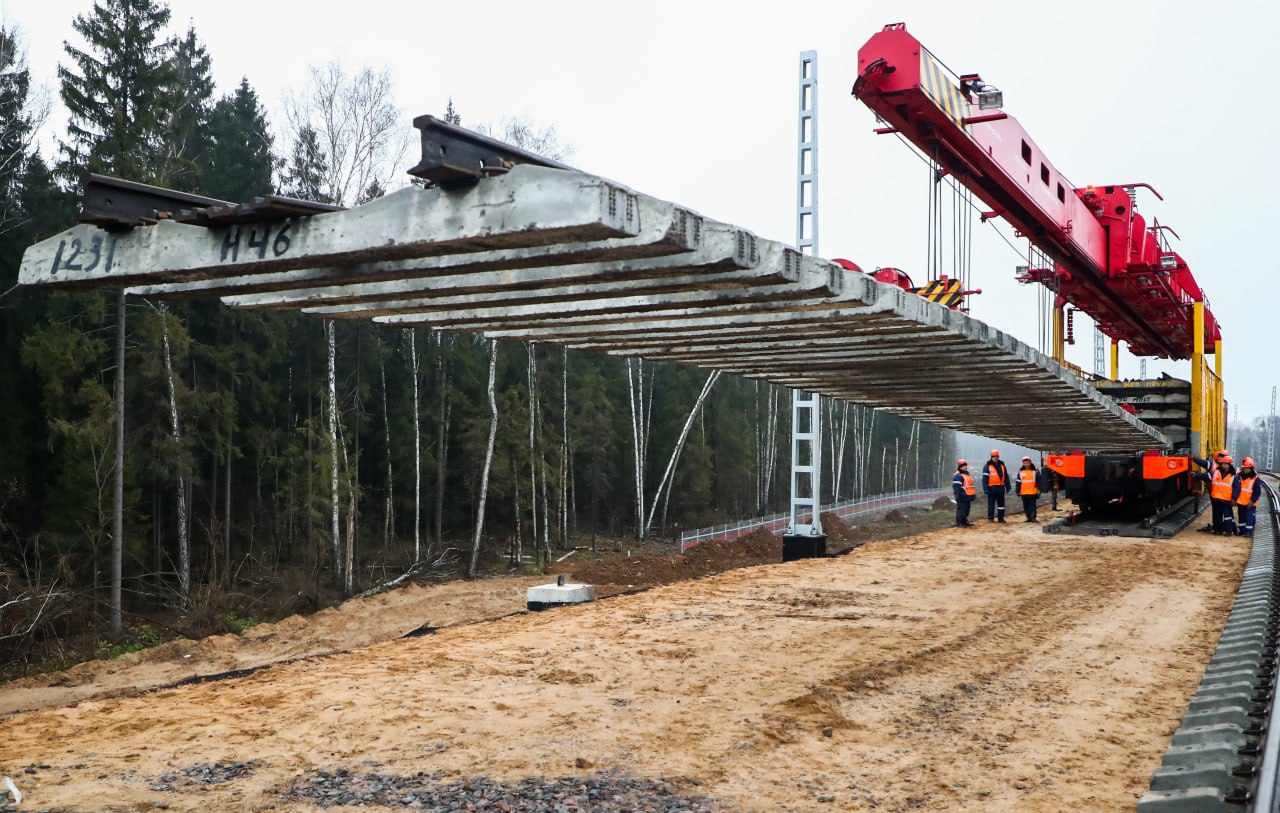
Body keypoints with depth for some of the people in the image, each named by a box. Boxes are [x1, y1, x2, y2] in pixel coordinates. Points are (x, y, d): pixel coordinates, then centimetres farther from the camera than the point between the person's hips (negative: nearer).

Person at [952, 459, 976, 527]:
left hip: (967, 497, 10)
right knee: (961, 509, -9)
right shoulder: (957, 476, -13)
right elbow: (956, 487, -20)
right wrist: (958, 496, -24)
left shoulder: (967, 474, 20)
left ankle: (964, 522, 24)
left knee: (966, 509, 15)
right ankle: (959, 523, -7)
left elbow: (971, 485, 28)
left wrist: (974, 494, 27)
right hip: (962, 497, -10)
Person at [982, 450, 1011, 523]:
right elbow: (984, 479, -9)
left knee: (1001, 503, 9)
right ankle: (990, 518, 7)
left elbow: (1006, 477, 15)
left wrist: (1007, 487, 10)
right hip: (991, 489, -5)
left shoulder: (1002, 465, 12)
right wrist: (986, 489, -15)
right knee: (991, 504, 0)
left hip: (1000, 488, 5)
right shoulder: (987, 466, -4)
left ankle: (1001, 518, 16)